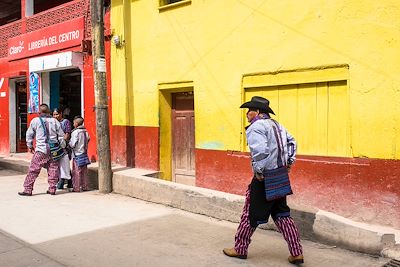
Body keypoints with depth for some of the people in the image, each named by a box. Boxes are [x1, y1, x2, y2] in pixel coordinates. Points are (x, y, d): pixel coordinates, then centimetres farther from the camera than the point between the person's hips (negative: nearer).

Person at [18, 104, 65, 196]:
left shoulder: (35, 121, 2)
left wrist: (30, 146, 23)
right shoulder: (55, 121, 8)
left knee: (33, 170, 2)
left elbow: (29, 134, 10)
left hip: (41, 150, -3)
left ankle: (28, 190, 3)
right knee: (53, 169, 9)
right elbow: (61, 136, 9)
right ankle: (52, 189, 12)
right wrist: (63, 147, 19)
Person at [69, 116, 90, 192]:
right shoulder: (86, 131, 5)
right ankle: (84, 187, 17)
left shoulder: (75, 132, -14)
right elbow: (88, 139, 11)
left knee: (76, 172, 0)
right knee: (84, 171, 12)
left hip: (77, 154, -6)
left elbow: (72, 144, -15)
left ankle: (76, 188, 3)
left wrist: (68, 142, 4)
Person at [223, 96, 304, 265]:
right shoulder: (276, 125, 14)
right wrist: (289, 162, 18)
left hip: (264, 180, -8)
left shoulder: (255, 127, -15)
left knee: (250, 214, 6)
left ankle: (240, 249, 21)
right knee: (282, 215, 14)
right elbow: (291, 141, 20)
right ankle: (297, 253, 15)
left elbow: (260, 151, -28)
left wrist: (258, 172, -18)